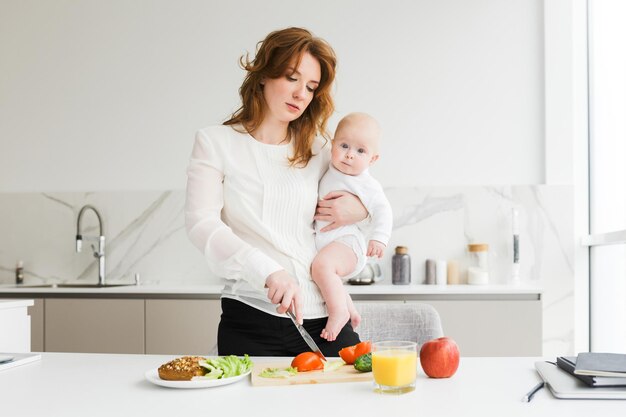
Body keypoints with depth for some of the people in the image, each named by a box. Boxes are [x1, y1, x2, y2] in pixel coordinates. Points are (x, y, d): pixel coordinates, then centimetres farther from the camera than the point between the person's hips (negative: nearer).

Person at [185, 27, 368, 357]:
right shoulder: (216, 142, 3)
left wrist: (360, 208, -1)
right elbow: (201, 223, -10)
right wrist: (269, 272, -25)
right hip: (252, 321, -3)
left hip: (326, 317, 3)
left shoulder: (319, 149, 13)